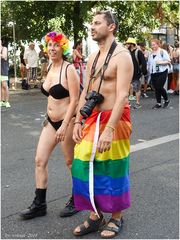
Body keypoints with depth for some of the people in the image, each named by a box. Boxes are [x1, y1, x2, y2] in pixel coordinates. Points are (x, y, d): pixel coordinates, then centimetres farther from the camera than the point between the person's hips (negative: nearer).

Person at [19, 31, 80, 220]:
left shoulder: (68, 69, -14)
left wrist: (64, 126, -24)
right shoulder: (50, 67, 8)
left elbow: (74, 100, -18)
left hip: (67, 122, -7)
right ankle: (39, 204, 16)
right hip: (51, 122, 7)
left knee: (71, 162, 7)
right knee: (39, 161, 5)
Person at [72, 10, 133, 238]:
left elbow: (122, 95, -21)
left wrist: (109, 130, -27)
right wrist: (78, 122, 6)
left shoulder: (122, 56, -13)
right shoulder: (93, 57, 12)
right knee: (85, 166, 7)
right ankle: (95, 216, 22)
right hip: (92, 119, 7)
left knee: (113, 169, 5)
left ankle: (116, 218, 24)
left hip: (114, 119, -7)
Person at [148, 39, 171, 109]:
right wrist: (149, 70, 11)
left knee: (159, 87, -12)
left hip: (162, 72, -6)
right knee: (156, 88, 5)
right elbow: (149, 63, 22)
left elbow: (168, 61, -10)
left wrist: (161, 62, -22)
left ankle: (167, 100, 12)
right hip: (153, 73, 6)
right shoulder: (151, 54, 14)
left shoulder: (163, 52, -5)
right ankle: (158, 103, 13)